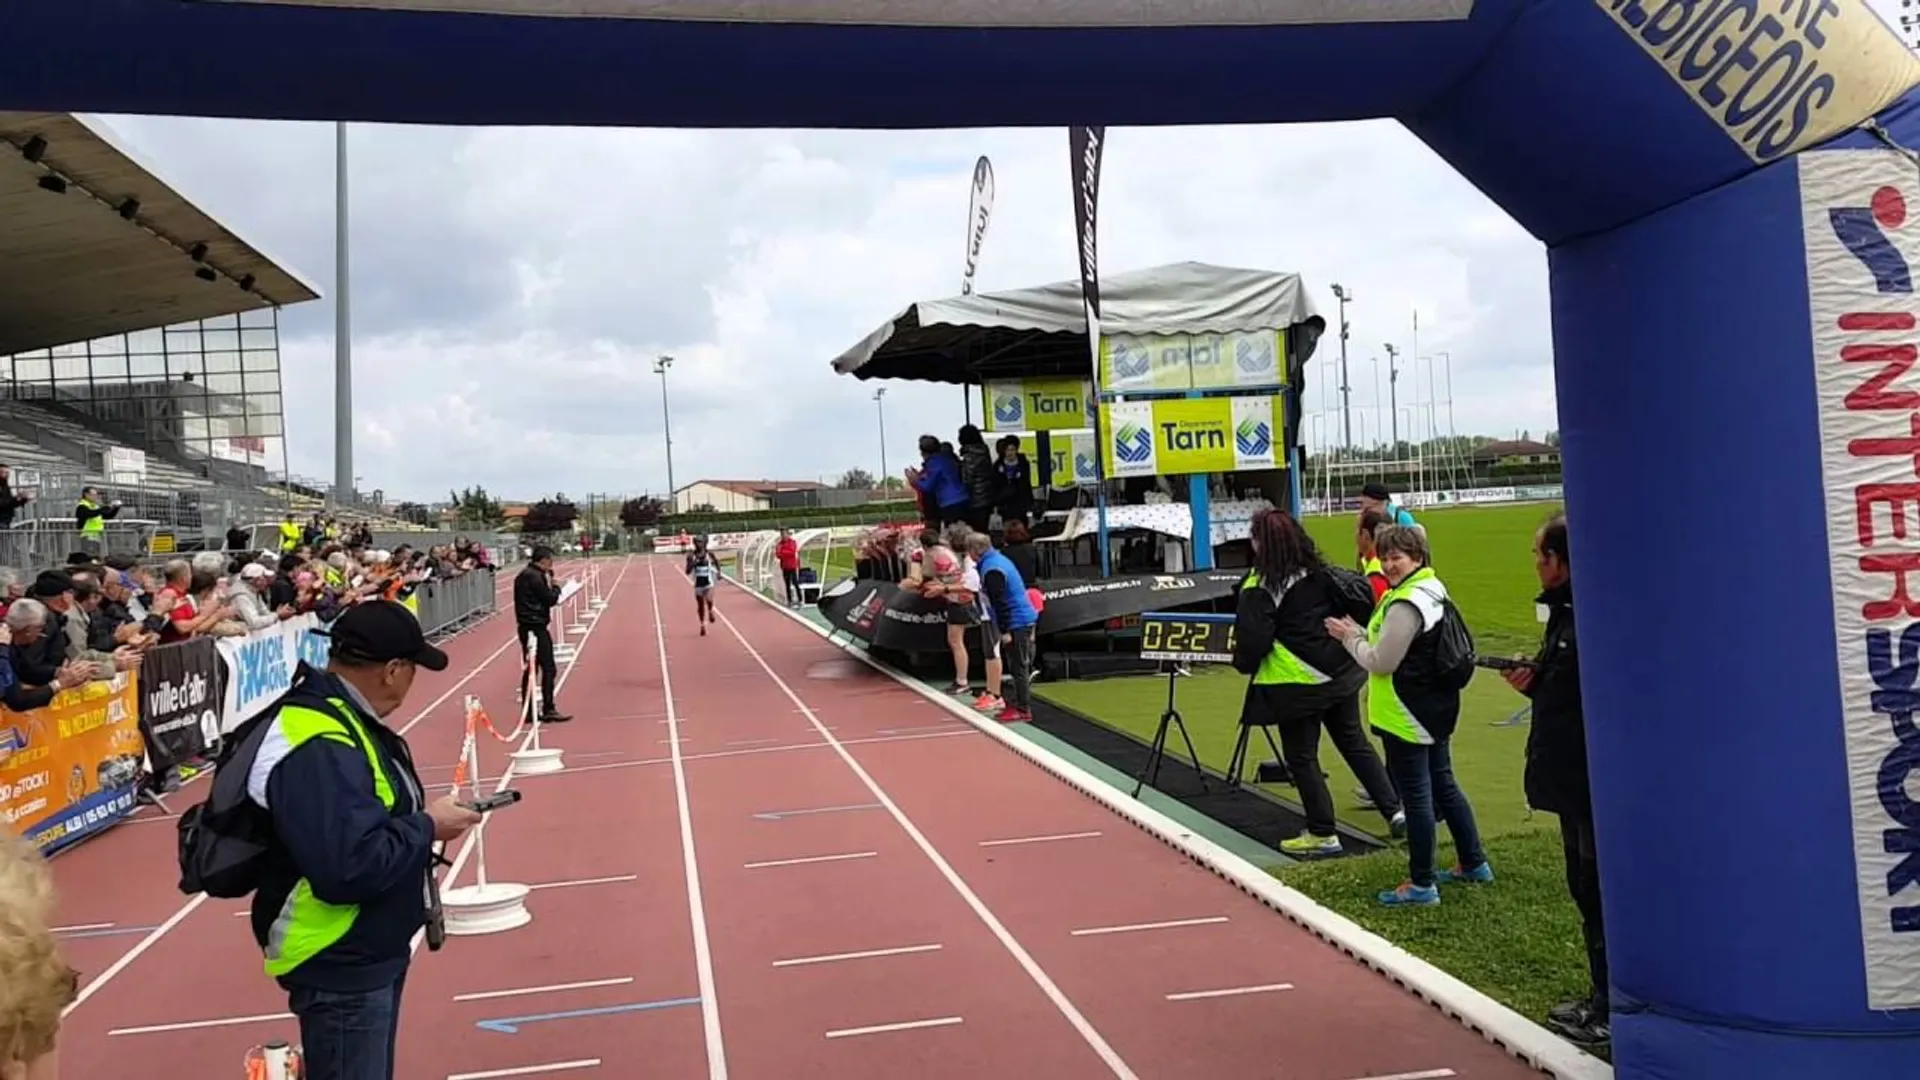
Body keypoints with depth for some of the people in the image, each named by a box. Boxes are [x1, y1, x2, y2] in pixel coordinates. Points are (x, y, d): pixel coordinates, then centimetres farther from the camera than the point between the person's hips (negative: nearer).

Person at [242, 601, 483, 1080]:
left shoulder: (342, 718, 5)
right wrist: (427, 827, -21)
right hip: (340, 966, -10)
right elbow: (348, 868, -34)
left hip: (371, 950, 10)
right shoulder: (318, 747, -28)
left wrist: (424, 816, 0)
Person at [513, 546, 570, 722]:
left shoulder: (523, 575, 14)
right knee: (548, 669, -6)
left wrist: (549, 586, 5)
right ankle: (548, 710, -6)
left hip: (525, 627, 10)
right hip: (536, 627, -10)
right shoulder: (536, 577, -16)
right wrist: (556, 587, 1)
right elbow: (550, 599, -15)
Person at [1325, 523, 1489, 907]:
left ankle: (1421, 885, 7)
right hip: (1436, 709, 10)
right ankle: (1474, 863, 32)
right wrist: (1360, 634, 4)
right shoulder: (1433, 590, 10)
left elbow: (1381, 662, -19)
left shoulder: (1406, 604, -22)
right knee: (1443, 785, 21)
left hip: (1407, 716, -10)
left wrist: (1350, 636, -4)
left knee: (1416, 796, -1)